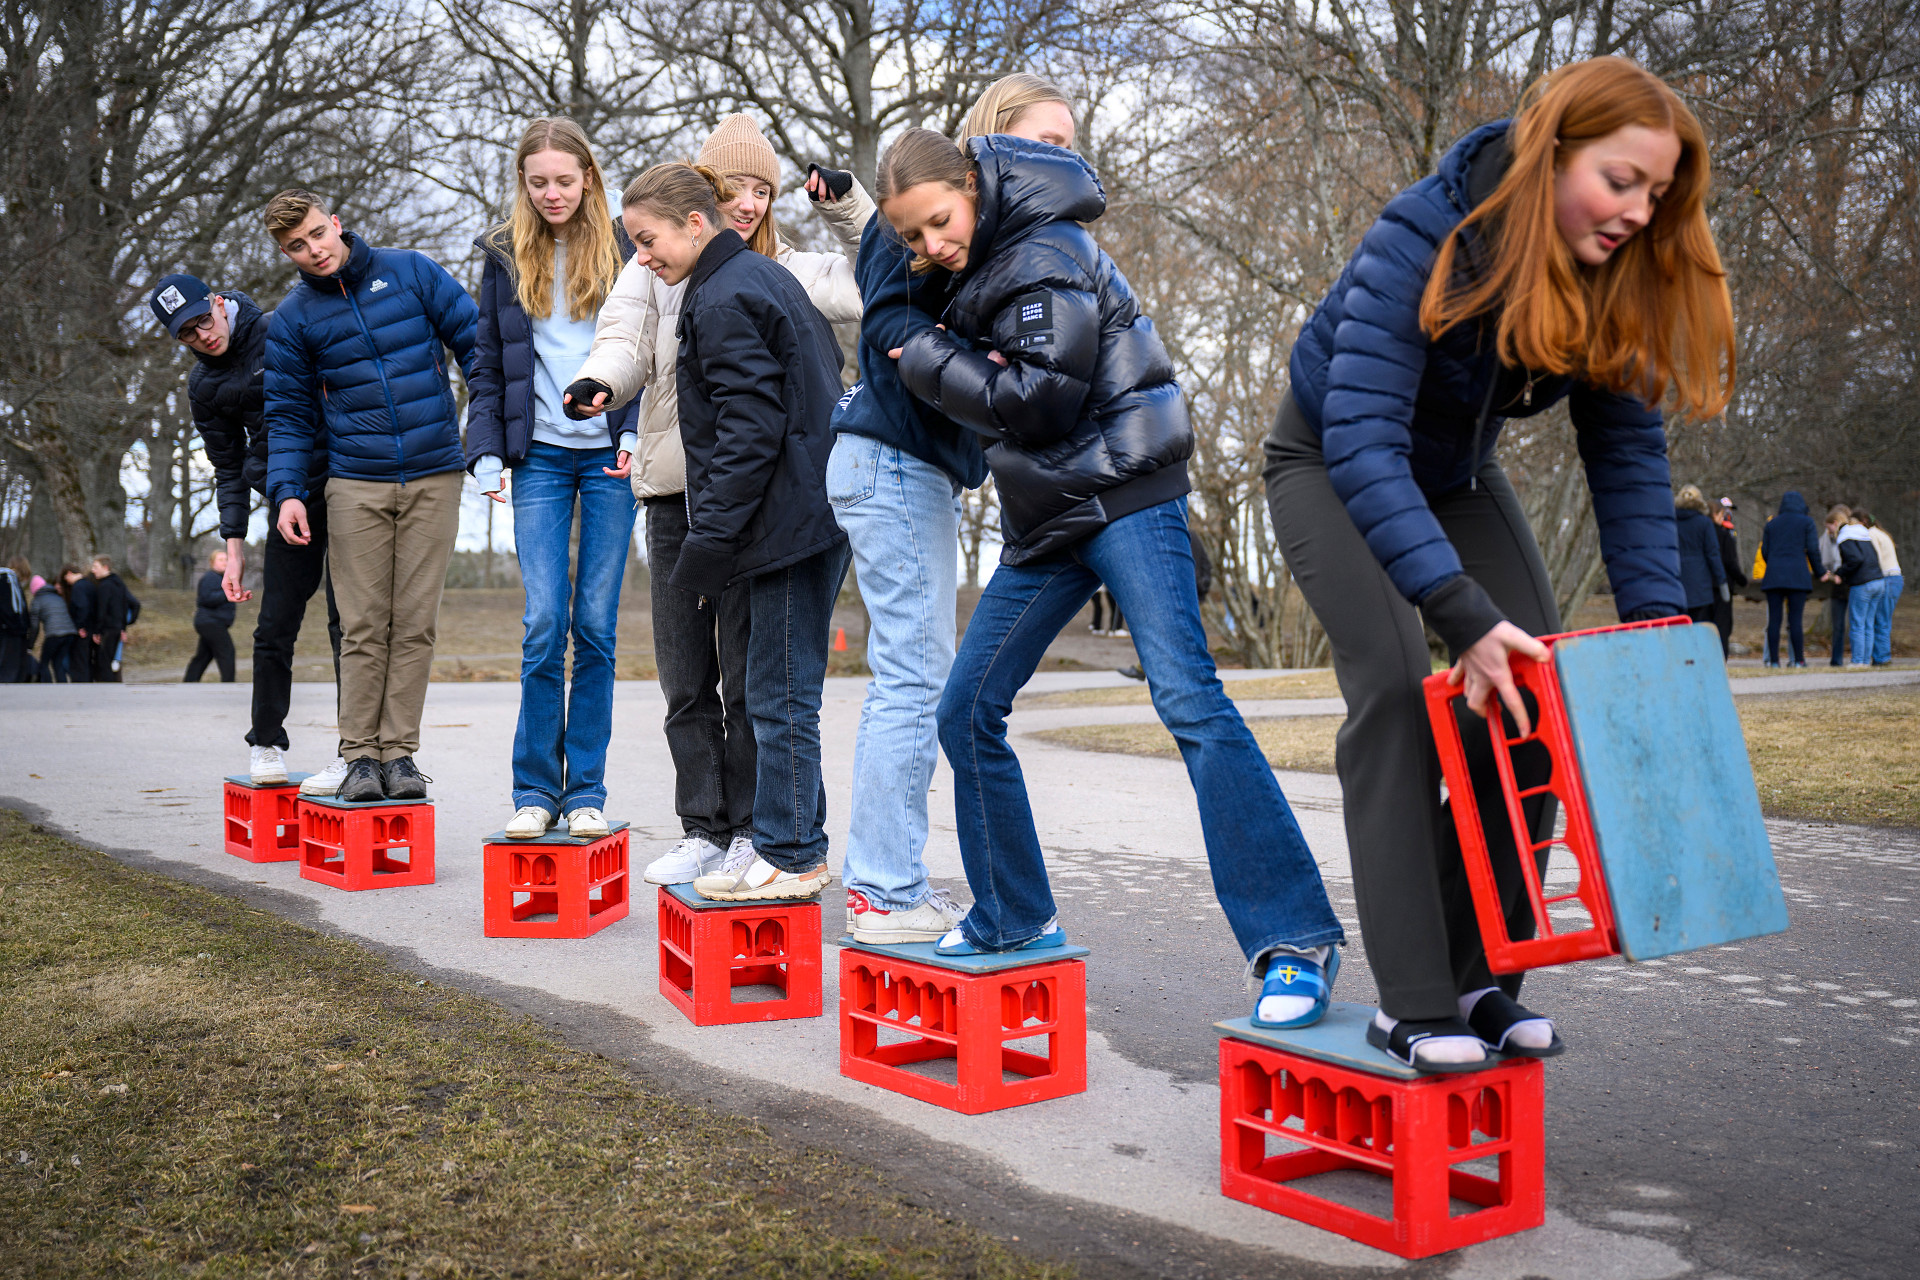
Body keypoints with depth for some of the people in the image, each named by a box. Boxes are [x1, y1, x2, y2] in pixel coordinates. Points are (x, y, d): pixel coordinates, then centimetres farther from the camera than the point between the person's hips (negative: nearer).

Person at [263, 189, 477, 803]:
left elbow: (475, 341, 5)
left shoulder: (411, 271, 5)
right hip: (355, 485, 1)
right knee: (363, 628, -2)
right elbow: (289, 415, 10)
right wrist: (287, 490, -5)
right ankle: (360, 753, 6)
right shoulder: (291, 320, 8)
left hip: (434, 478, 0)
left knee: (415, 624, 0)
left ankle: (400, 752, 7)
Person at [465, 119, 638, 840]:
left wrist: (637, 432, -9)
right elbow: (487, 364, 12)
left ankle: (586, 791, 9)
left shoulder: (622, 251, 7)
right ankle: (535, 790, 4)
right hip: (540, 456, 1)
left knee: (596, 625, 0)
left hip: (609, 457, -1)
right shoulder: (504, 255, 11)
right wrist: (486, 451, 0)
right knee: (545, 623, -7)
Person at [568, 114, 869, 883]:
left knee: (750, 676, -2)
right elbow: (625, 342, 1)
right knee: (686, 681, 6)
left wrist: (845, 209, 0)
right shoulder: (656, 268, 13)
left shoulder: (788, 273, 11)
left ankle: (752, 833, 10)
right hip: (676, 494, 2)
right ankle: (703, 830, 15)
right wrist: (599, 383, -20)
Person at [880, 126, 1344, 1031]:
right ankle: (1015, 921, 21)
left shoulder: (1043, 257, -12)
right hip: (1045, 518, 9)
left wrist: (930, 362, -7)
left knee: (1187, 700, -21)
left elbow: (1041, 400, -19)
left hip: (1123, 500, -9)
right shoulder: (983, 267, 15)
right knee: (967, 713, 7)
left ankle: (1294, 941, -18)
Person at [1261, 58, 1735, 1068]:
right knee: (1397, 689, -23)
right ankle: (1412, 1005, -19)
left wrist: (1656, 618, -23)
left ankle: (1480, 978, 0)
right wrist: (1464, 615, -49)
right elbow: (1363, 441, -41)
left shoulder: (1612, 278, -16)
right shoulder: (1421, 240, -33)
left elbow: (1626, 451, -12)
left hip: (1455, 472, 6)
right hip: (1329, 462, -5)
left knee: (1534, 693, -9)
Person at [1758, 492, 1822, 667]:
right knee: (1795, 619, -3)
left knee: (1774, 619, 1)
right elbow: (1813, 550, 0)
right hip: (1797, 576, -2)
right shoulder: (1807, 522, 6)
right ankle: (1799, 660, -4)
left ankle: (1773, 660, -2)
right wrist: (1819, 571, 12)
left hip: (1773, 578, 2)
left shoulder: (1771, 524, 15)